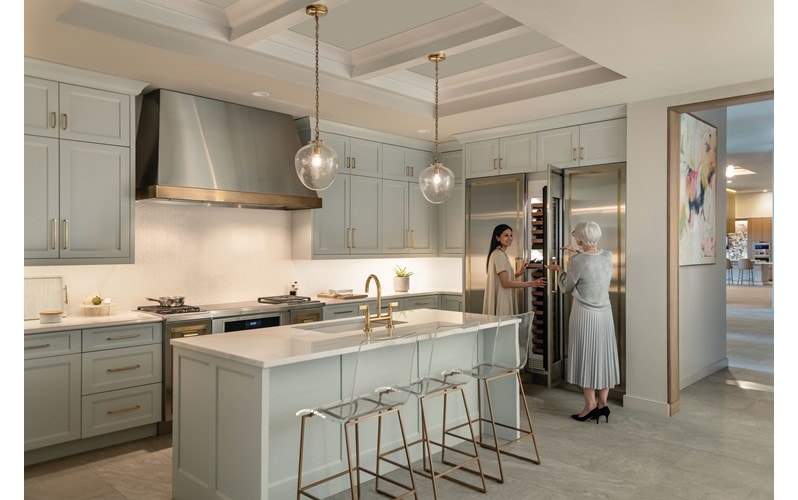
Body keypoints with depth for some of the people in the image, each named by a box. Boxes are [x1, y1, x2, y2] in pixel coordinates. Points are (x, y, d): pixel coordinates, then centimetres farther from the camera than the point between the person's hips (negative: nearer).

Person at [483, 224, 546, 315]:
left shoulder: (501, 253, 16)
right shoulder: (499, 254, -14)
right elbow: (506, 283, -19)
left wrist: (520, 272, 9)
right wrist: (531, 284, -16)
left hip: (504, 299, 10)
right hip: (501, 300, -10)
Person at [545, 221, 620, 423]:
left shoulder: (578, 262, -18)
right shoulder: (608, 256, -2)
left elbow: (566, 288, -3)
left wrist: (559, 270, 13)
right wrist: (580, 252, 24)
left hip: (585, 315, -6)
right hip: (605, 313, 6)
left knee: (586, 356, 4)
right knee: (603, 355, 11)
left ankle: (590, 404, 8)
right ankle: (602, 403, 17)